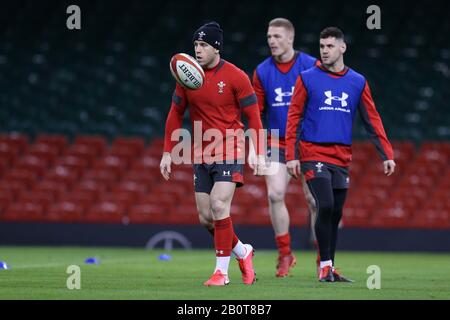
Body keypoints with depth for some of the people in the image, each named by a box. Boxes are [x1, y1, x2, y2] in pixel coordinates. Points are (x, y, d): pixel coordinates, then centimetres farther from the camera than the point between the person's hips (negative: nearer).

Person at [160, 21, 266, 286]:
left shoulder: (236, 77, -10)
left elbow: (253, 117, -6)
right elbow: (175, 115, 11)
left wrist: (259, 155, -11)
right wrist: (167, 153, 6)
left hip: (230, 152, -5)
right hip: (201, 155, 5)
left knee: (219, 206, -19)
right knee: (205, 218, 3)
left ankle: (222, 271, -10)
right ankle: (242, 252, 28)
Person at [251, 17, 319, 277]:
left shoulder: (311, 66, -5)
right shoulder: (262, 71, 4)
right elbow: (256, 112, 9)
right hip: (277, 144, 2)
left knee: (314, 200, -2)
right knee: (275, 194, -13)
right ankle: (285, 254, 1)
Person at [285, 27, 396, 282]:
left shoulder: (358, 82, 9)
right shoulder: (308, 79, 1)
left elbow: (372, 120, 9)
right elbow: (294, 117, 1)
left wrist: (387, 155, 2)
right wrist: (291, 155, -5)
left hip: (342, 158, 3)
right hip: (313, 154, -3)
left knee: (335, 214, 6)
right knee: (326, 206, -16)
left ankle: (330, 268, 16)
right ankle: (325, 265, -6)